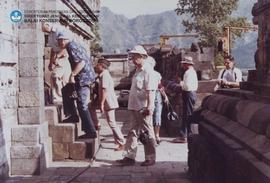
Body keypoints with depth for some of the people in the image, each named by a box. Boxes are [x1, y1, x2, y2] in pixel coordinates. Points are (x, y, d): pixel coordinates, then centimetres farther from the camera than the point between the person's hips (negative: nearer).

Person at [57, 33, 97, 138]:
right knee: (66, 91, 23)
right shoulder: (74, 45, 18)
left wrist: (72, 75, -21)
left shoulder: (72, 47, -13)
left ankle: (91, 132, -1)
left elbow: (81, 62, -24)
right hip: (85, 76, 11)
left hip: (83, 77, -11)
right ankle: (73, 115, 22)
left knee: (82, 106, -5)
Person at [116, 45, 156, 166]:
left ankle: (150, 158, 11)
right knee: (133, 133, 11)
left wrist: (149, 106, -23)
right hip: (135, 107, 9)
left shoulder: (147, 71, -12)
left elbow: (150, 90, -19)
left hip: (143, 108, -9)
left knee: (147, 134, 1)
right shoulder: (137, 71, 16)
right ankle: (130, 157, 18)